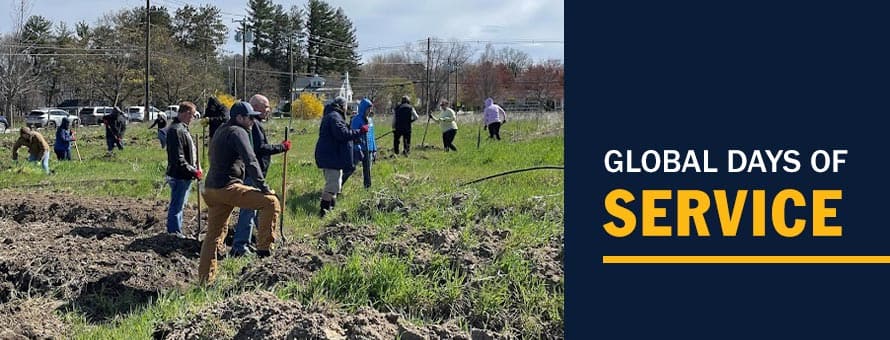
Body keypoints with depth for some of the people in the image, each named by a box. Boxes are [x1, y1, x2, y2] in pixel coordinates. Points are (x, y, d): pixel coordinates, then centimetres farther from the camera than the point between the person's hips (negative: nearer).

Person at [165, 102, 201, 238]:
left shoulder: (182, 128, 15)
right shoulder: (176, 130, -19)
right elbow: (178, 159, -23)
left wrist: (196, 167, 10)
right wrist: (194, 171, -19)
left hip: (184, 176, 11)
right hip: (179, 176, -11)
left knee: (179, 205, 18)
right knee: (177, 206, -3)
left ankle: (176, 231, 27)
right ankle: (175, 232, 3)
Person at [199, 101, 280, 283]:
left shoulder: (220, 131, 22)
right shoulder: (238, 132, -8)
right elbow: (250, 161, -18)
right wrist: (263, 187, -17)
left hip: (211, 189, 10)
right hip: (228, 188, -10)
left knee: (214, 235, 15)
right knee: (271, 202, -12)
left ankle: (204, 280, 18)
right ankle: (264, 247, -11)